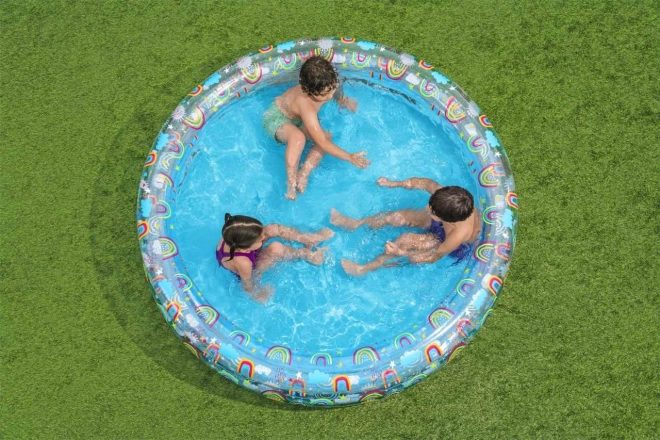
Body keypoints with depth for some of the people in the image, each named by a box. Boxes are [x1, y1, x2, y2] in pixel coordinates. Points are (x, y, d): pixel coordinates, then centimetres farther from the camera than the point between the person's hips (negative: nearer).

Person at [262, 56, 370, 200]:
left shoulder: (328, 87, -22)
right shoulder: (306, 106, -43)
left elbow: (337, 94, 8)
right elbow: (321, 143, -42)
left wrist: (343, 100, -11)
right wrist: (350, 157, -42)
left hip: (297, 119, 8)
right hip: (276, 118, -8)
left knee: (327, 136, -18)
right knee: (298, 137, -40)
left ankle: (303, 173, -14)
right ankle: (291, 182, -25)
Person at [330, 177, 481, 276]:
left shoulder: (460, 234, -45)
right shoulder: (446, 196, -36)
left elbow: (434, 256, -28)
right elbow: (426, 183, -14)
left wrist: (401, 253, -33)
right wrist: (394, 184, -13)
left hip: (449, 244, -5)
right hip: (441, 222, 5)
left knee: (406, 240, -21)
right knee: (396, 217, -5)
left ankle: (367, 268, 2)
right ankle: (356, 224, 19)